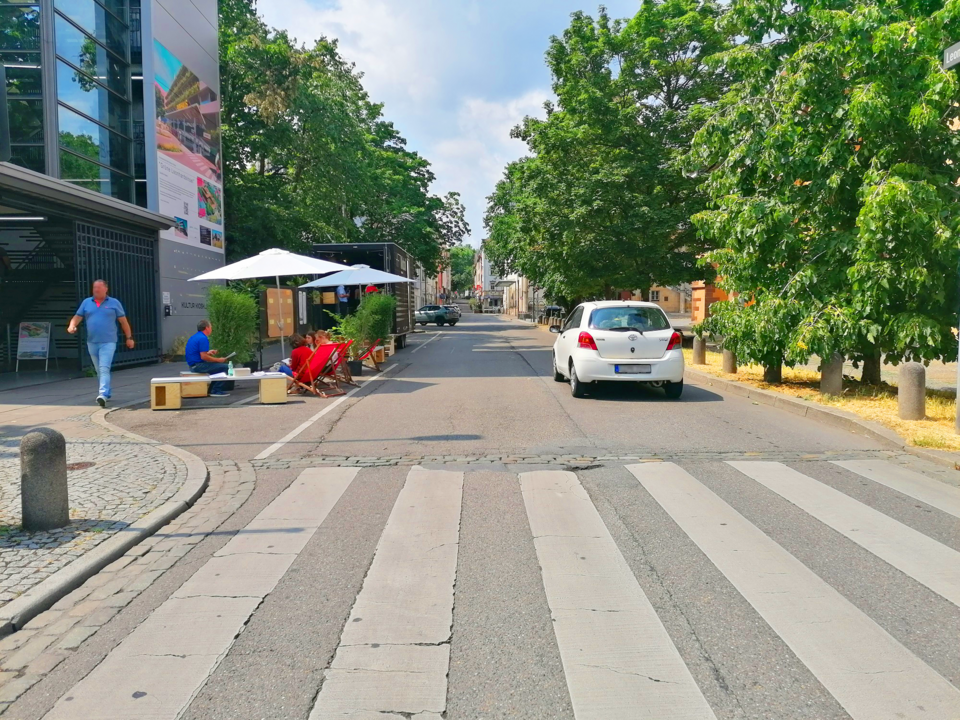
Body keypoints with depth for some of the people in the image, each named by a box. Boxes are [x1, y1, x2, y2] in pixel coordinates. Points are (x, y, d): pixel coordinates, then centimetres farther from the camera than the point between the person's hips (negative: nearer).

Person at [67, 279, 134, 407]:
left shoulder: (114, 303, 2)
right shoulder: (86, 302, 10)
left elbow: (123, 321, 5)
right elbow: (77, 316, 7)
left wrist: (129, 337, 5)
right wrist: (72, 326, -15)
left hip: (108, 342, -4)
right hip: (92, 342, 4)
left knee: (104, 369, -16)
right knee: (99, 370, 14)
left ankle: (103, 395, -25)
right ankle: (106, 392, 27)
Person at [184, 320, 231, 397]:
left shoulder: (195, 336, 14)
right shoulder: (203, 338, -18)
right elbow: (203, 357, -23)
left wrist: (207, 353, 17)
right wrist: (218, 360, -12)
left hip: (193, 365, 11)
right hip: (198, 365, -11)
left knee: (218, 365, 26)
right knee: (224, 367, -13)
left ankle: (212, 389, 24)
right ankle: (216, 391, -8)